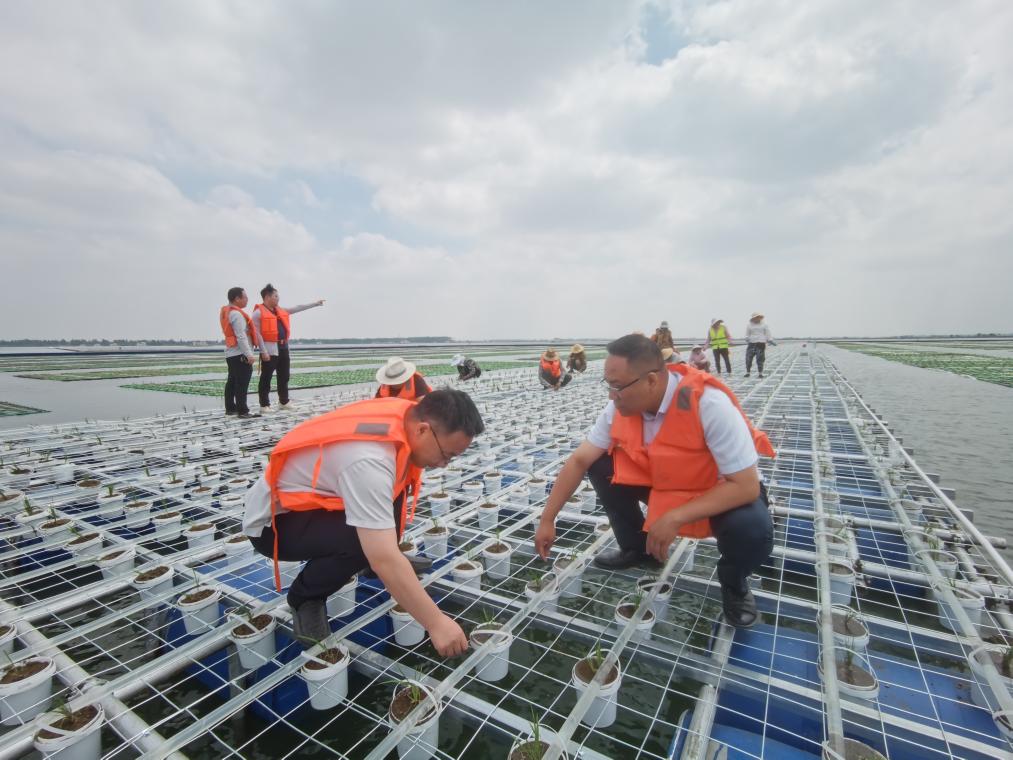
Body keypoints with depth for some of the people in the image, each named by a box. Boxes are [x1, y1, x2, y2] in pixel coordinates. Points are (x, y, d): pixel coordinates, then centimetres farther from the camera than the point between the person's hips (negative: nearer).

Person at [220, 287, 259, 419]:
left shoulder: (226, 311, 16)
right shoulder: (236, 314, -16)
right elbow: (241, 336, -22)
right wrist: (249, 354, -24)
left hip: (231, 353, 10)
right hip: (240, 354, -10)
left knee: (232, 381, 15)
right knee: (242, 383, -9)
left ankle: (230, 408, 24)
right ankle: (243, 411, -9)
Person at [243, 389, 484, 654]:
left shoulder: (405, 414, -13)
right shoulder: (370, 459, -37)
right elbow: (385, 560, -36)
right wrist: (436, 623, -28)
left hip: (309, 498, 8)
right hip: (272, 521, -8)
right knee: (367, 542, -30)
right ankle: (305, 597, -2)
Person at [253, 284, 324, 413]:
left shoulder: (281, 311, 15)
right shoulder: (259, 313, -8)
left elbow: (298, 308, 21)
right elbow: (257, 333, -12)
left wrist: (315, 304, 21)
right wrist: (263, 351, -18)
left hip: (283, 348, 8)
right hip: (270, 349, -8)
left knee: (284, 377, 13)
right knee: (266, 378, -2)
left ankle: (284, 402, 24)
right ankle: (264, 405, 3)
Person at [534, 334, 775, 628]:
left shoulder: (710, 404, -34)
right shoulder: (621, 406, -18)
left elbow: (746, 486, -32)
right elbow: (579, 461, -12)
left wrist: (674, 518, -35)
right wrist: (547, 520, -13)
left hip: (722, 492, -4)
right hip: (661, 481, 5)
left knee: (753, 530, -36)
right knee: (599, 464, -12)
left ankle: (733, 582, 2)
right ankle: (637, 547, 11)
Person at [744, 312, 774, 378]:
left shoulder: (764, 325, 6)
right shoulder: (749, 325, 8)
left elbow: (768, 334, 8)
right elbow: (747, 335, 12)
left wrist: (770, 341, -1)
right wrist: (747, 339, -5)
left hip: (761, 343, -1)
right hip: (751, 344, 1)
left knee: (760, 359, -3)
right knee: (748, 358, -5)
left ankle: (760, 373, 6)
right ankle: (747, 372, 7)